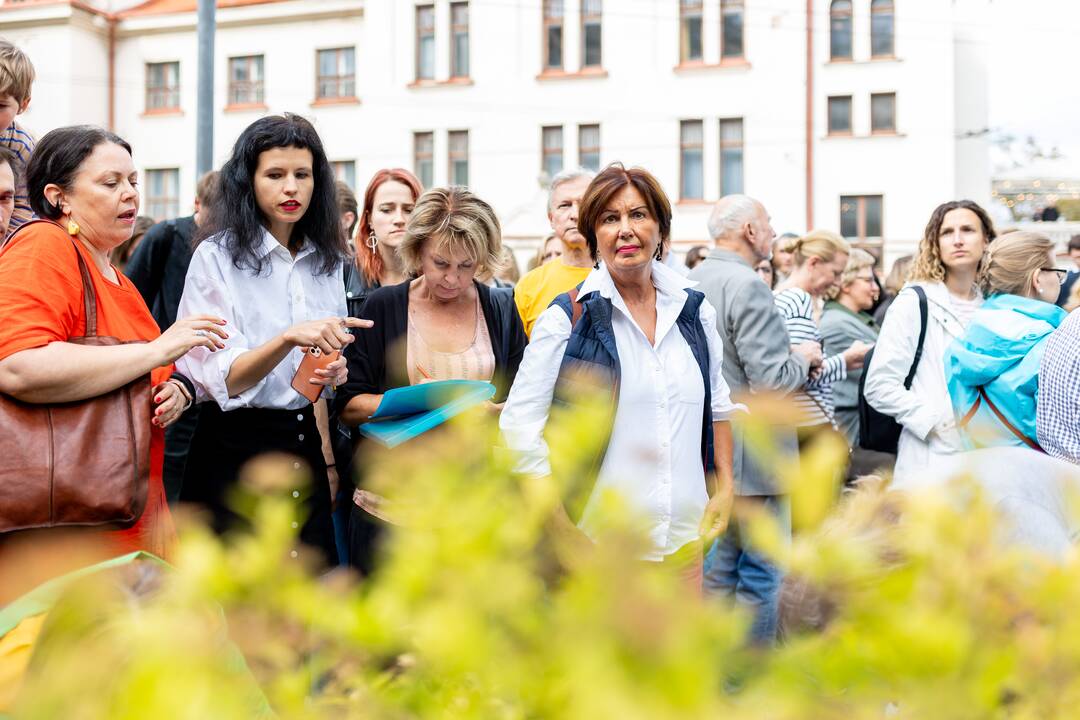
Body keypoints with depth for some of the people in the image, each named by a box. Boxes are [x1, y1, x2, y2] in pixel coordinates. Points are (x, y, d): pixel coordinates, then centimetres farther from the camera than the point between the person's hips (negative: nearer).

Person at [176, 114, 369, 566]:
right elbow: (226, 380, -17)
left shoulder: (326, 260, 8)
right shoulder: (216, 256, -9)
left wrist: (336, 371, -3)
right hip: (236, 447, -5)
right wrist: (288, 338, -33)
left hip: (305, 444, 5)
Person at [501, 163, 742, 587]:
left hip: (685, 541, 4)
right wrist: (562, 527, -10)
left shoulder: (695, 311, 10)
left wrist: (725, 488, 11)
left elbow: (718, 406, 23)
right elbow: (519, 428, -6)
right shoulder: (567, 318, -4)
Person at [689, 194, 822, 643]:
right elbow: (771, 381, -23)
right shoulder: (747, 286, -18)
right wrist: (804, 357, -3)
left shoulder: (690, 283, 9)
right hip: (750, 453, -9)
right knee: (761, 569, 1)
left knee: (720, 563, 17)